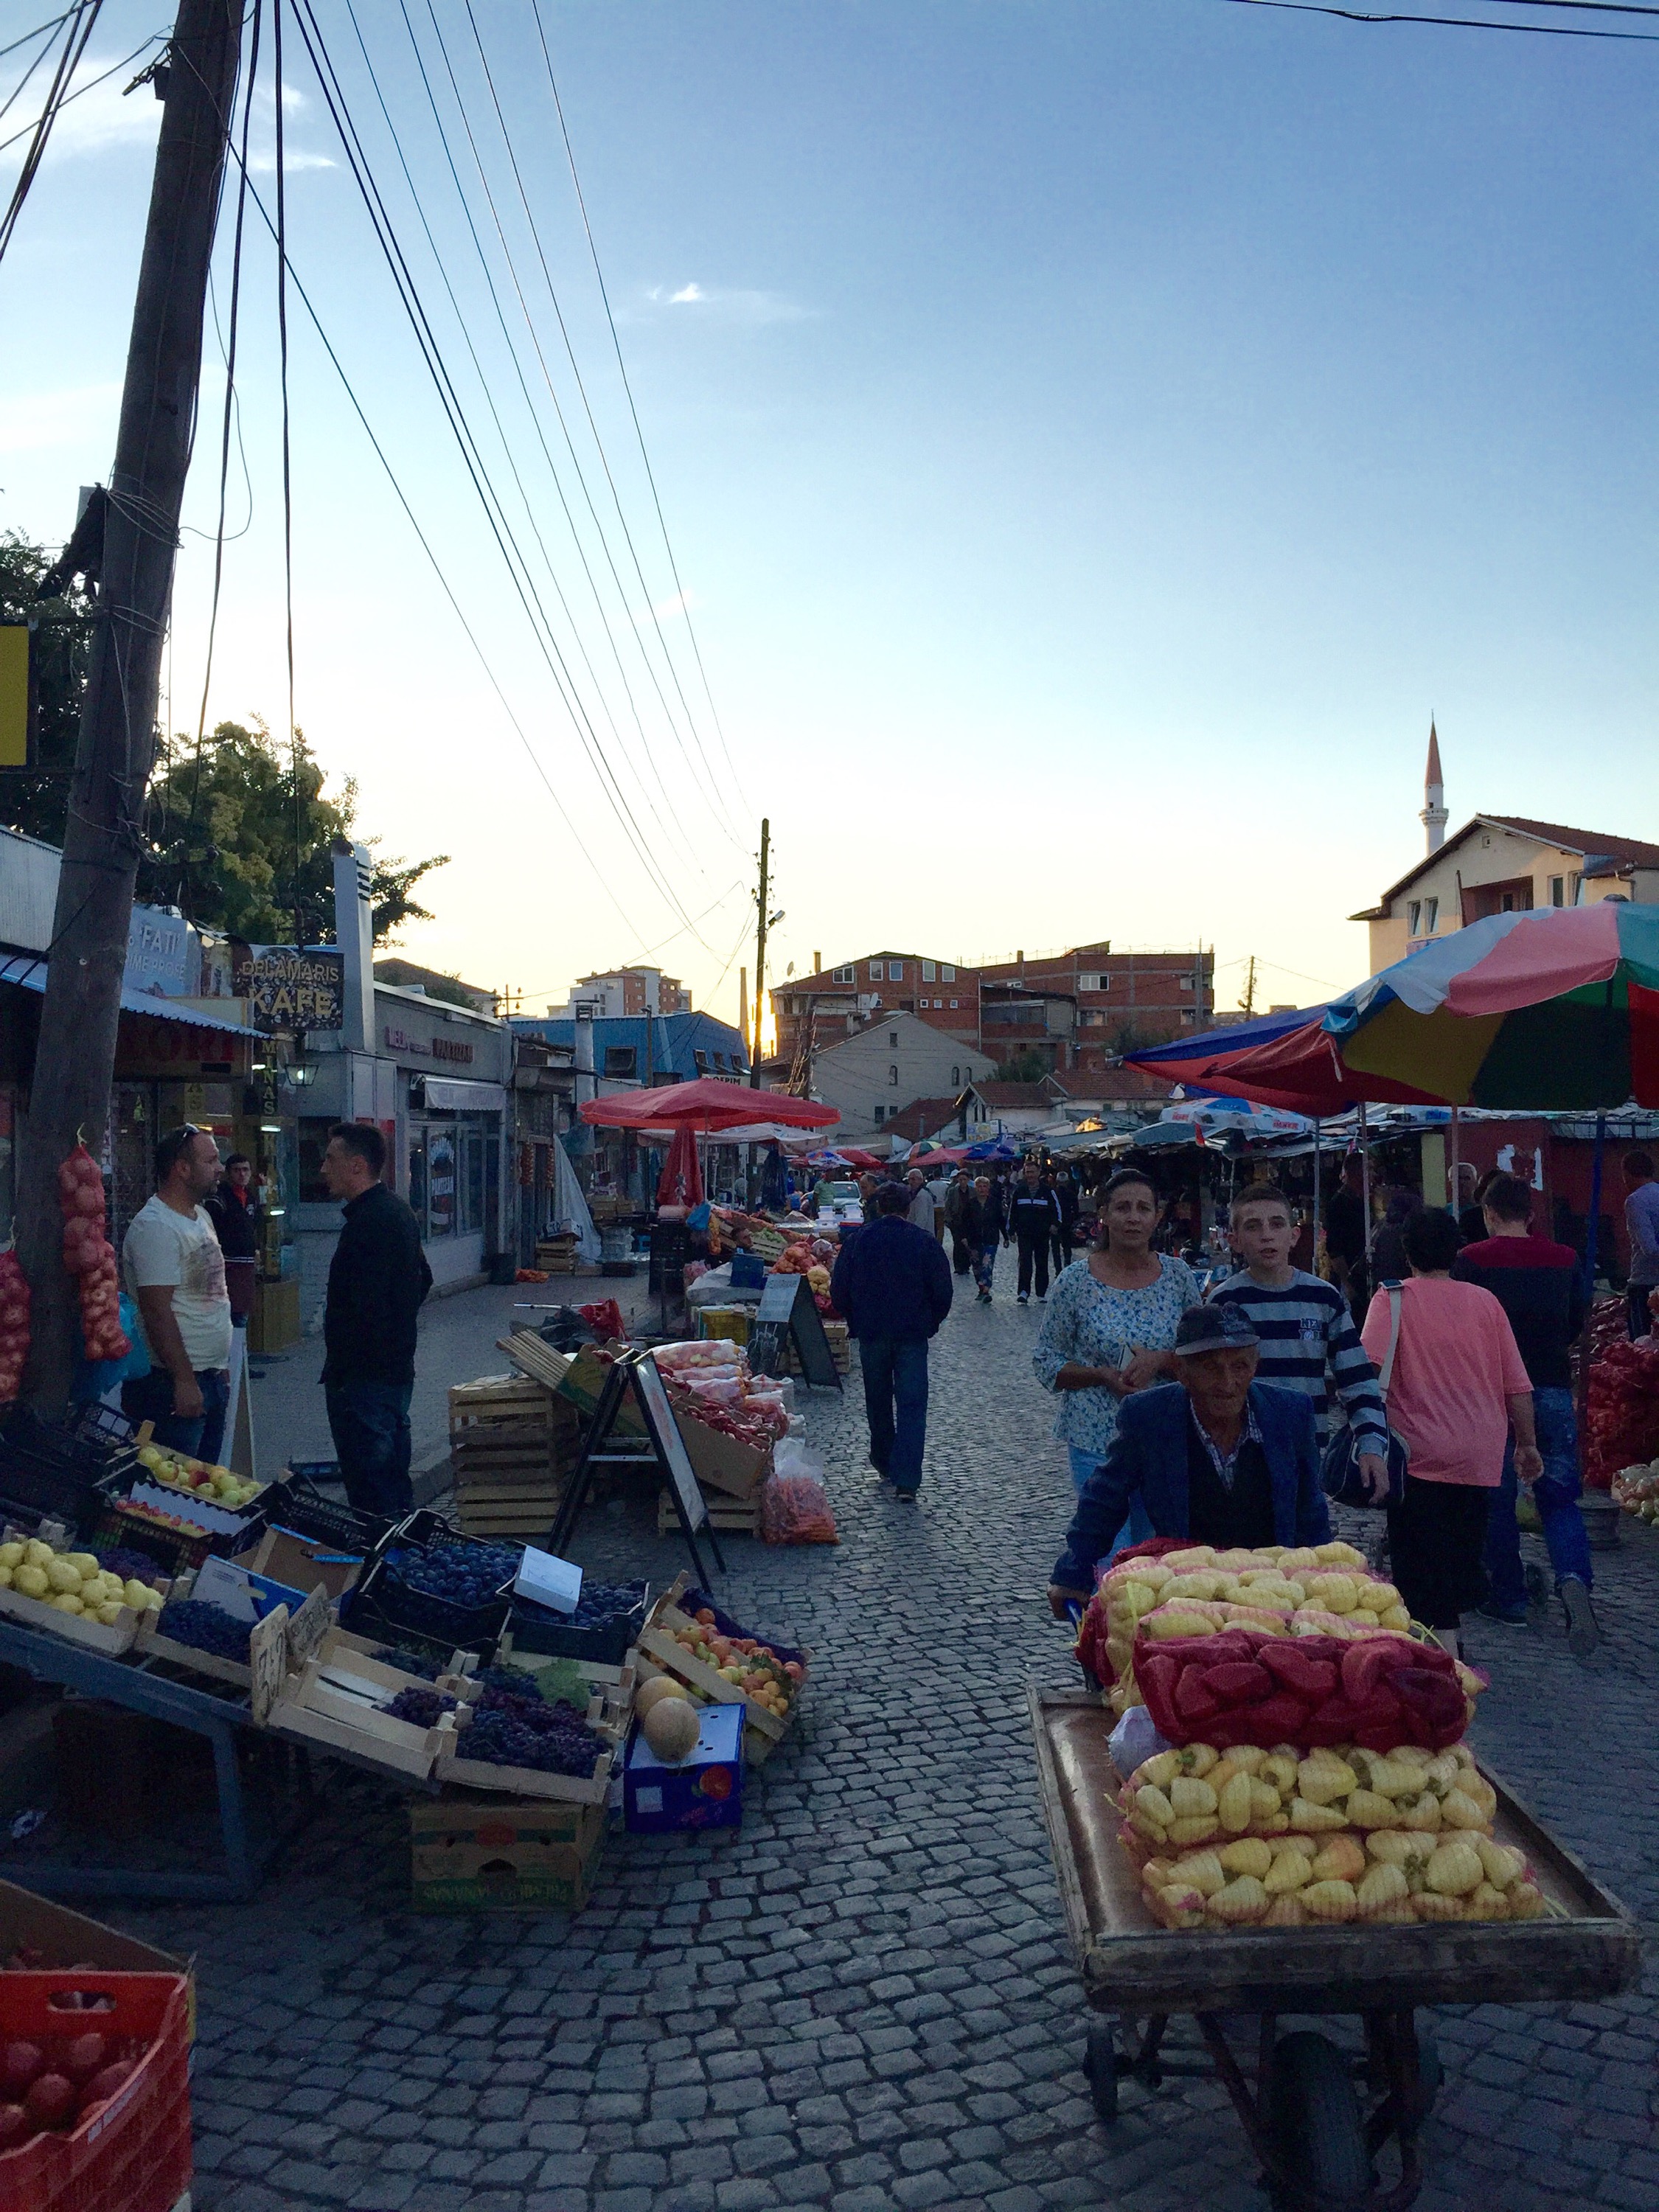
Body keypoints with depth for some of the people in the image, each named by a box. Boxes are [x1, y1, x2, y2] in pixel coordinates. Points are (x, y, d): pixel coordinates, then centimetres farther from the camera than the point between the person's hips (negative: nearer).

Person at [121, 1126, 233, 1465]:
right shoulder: (155, 1227, -17)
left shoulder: (201, 1217, 13)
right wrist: (184, 1381, -23)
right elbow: (157, 1311, -22)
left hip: (211, 1377, 9)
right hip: (175, 1383, -9)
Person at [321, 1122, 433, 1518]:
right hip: (397, 1365, 11)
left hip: (365, 1377, -11)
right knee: (395, 1474, 19)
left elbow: (364, 1307, -25)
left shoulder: (368, 1221, -19)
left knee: (369, 1489, -6)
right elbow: (423, 1279, 24)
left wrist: (339, 1371, -19)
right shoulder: (397, 1210, 14)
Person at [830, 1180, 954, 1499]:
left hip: (871, 1334, 2)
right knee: (911, 1406, -1)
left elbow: (839, 1291, 2)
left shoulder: (857, 1241, -2)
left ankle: (884, 1463, 32)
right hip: (913, 1335, -2)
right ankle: (907, 1479, -9)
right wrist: (929, 1323, 13)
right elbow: (943, 1292, -3)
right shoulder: (926, 1242, -5)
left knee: (878, 1401, 18)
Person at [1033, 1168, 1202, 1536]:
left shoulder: (1178, 1275, 2)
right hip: (1096, 1439, -2)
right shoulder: (1076, 1281, -4)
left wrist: (1160, 1361, -14)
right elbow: (1045, 1362, 0)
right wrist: (1102, 1375, -15)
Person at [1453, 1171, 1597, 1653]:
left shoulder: (1471, 1260, -7)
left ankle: (1508, 1599, 14)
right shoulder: (1566, 1259, 4)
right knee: (1559, 1497, 9)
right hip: (1554, 1391, 3)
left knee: (1496, 1500, 9)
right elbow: (1577, 1324, 13)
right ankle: (1574, 1577, -15)